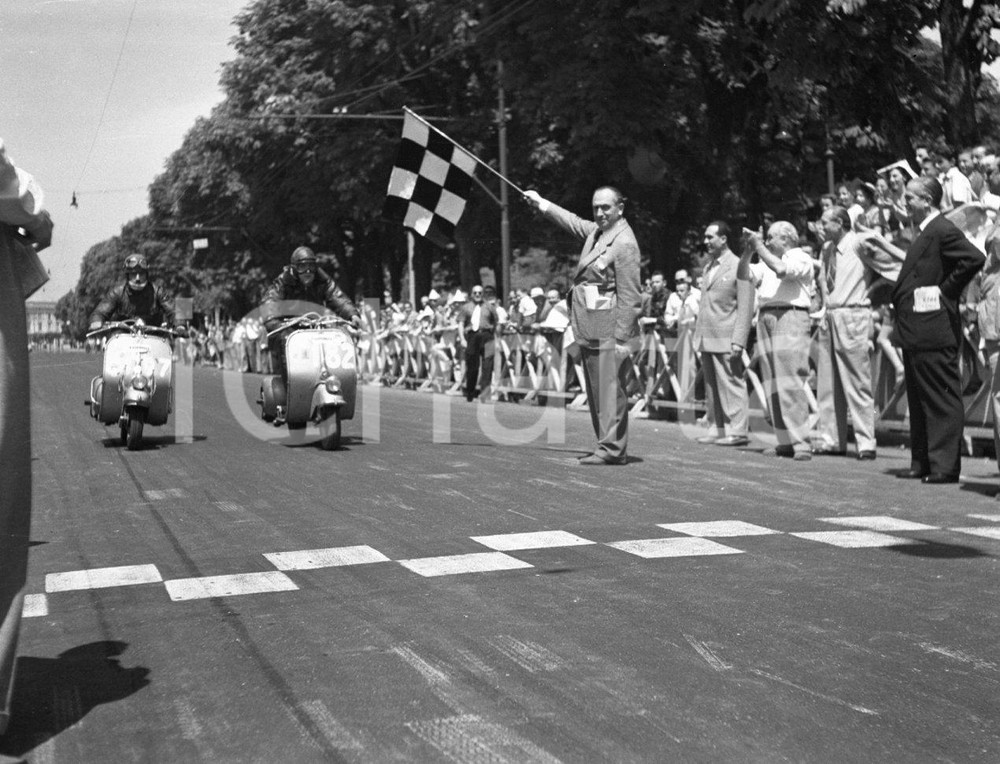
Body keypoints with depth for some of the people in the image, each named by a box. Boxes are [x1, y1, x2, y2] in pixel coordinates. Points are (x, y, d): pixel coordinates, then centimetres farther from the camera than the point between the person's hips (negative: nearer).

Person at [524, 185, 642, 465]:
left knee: (610, 387, -9)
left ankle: (612, 449, -7)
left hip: (610, 328, -9)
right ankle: (608, 446, 17)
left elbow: (629, 297, -16)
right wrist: (541, 203, 40)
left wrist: (622, 337, -19)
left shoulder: (624, 243, -12)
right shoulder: (595, 230, 13)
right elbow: (573, 222, 35)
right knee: (595, 388, 11)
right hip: (589, 328, 9)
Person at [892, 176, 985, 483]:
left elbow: (975, 258, -24)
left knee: (942, 400, -5)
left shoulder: (943, 231, -12)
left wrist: (946, 290, -16)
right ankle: (922, 463, 21)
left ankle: (946, 466, -2)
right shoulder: (925, 233, 18)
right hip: (916, 331, 10)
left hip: (933, 330, -10)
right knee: (919, 400, 14)